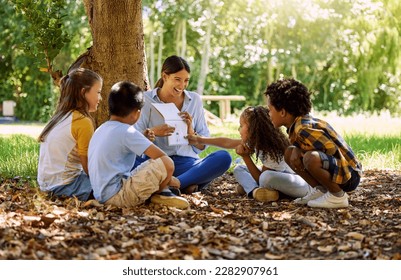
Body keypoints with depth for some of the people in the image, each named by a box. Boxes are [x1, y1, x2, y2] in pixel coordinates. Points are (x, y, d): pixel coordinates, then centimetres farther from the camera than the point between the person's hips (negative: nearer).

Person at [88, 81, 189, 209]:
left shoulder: (100, 130, 14)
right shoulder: (127, 132, -12)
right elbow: (161, 156, -12)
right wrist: (169, 178, 3)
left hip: (102, 196, 10)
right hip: (117, 196, -10)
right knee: (167, 164, -17)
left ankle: (162, 193, 5)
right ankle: (159, 194, 8)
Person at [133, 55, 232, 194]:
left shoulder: (195, 100, 11)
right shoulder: (146, 99, 4)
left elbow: (202, 146, 11)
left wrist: (190, 131, -10)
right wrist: (152, 132, -21)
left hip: (186, 162, 2)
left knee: (223, 157, -26)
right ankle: (186, 184, -38)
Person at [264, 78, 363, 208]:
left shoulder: (304, 129, -24)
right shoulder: (297, 124, 3)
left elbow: (334, 151, -25)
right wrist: (296, 151, -7)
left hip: (350, 175, -9)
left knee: (311, 158, -35)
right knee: (290, 153, 7)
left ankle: (338, 196, -12)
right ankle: (321, 190, 10)